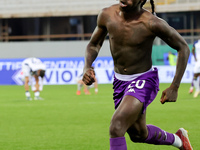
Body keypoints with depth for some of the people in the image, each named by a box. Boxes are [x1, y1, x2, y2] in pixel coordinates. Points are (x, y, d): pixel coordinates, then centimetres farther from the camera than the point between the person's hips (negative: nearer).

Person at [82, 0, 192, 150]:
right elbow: (93, 44, 8)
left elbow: (183, 48, -9)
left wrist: (174, 87, -12)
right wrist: (87, 67, -14)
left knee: (116, 126, -27)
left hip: (143, 81, -6)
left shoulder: (152, 23, -23)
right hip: (120, 81, 6)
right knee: (138, 134, 23)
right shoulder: (107, 15, -11)